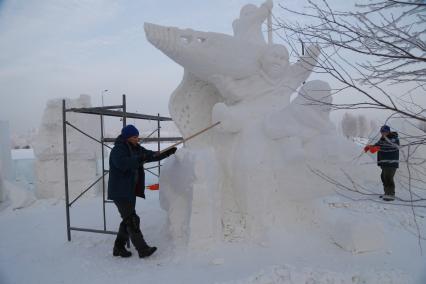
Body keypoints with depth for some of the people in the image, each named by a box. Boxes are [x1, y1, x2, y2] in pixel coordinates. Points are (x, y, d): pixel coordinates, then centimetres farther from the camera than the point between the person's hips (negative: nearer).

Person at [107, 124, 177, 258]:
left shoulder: (136, 149, 10)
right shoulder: (118, 150, -14)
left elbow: (152, 156, 9)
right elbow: (122, 163, -33)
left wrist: (167, 153, -4)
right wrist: (139, 159, -37)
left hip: (131, 191, 9)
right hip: (120, 192, -9)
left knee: (128, 220, 15)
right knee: (132, 220, -8)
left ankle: (119, 248, 27)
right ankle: (143, 249, -3)